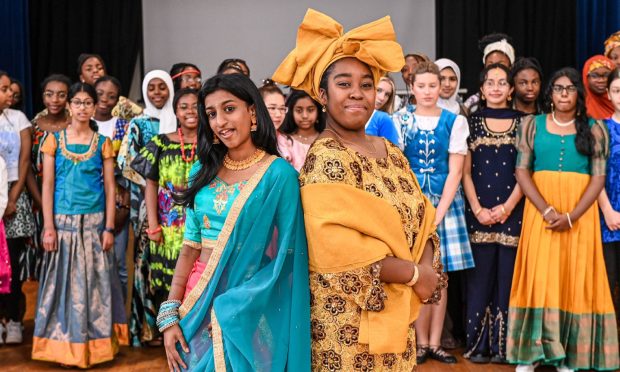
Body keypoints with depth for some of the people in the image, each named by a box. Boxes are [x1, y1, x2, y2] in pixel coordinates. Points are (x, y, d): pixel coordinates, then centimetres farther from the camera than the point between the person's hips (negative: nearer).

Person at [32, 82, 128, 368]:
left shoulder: (102, 143, 5)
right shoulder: (54, 140, 4)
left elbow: (110, 187, 3)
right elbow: (47, 185, 0)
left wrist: (109, 227, -4)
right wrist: (49, 226, -7)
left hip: (94, 222, 1)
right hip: (63, 221, 0)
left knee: (93, 282, 4)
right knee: (64, 282, 2)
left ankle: (93, 343, 15)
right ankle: (65, 345, 13)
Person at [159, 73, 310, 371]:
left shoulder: (279, 174, -11)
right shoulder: (203, 171, 4)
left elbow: (287, 258, -12)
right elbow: (190, 247, 4)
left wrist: (234, 307, -17)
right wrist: (170, 314, -2)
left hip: (249, 309, -4)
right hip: (197, 300, 4)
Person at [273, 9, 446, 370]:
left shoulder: (391, 153, 8)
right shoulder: (325, 158, -16)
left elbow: (422, 220, 9)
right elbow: (342, 252, -24)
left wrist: (425, 266, -11)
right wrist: (415, 274, -15)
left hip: (394, 312, 7)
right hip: (348, 318, -7)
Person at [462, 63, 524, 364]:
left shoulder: (523, 122, 7)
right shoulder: (472, 121, 7)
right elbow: (465, 172, 4)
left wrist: (507, 207, -8)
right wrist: (478, 209, -7)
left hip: (513, 211, 0)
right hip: (479, 212, 0)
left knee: (508, 276, 2)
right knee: (479, 277, 0)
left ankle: (503, 345, 10)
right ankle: (478, 344, 8)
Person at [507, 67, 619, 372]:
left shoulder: (594, 129, 5)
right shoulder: (532, 125, 5)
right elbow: (522, 171, -1)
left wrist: (571, 216, -14)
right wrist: (547, 210, -15)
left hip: (580, 213, 0)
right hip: (540, 211, 0)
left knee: (575, 279, 2)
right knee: (539, 278, -2)